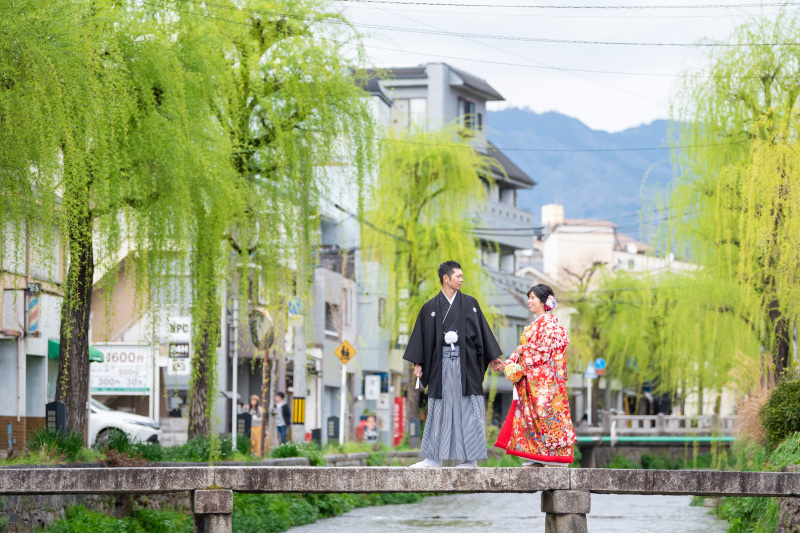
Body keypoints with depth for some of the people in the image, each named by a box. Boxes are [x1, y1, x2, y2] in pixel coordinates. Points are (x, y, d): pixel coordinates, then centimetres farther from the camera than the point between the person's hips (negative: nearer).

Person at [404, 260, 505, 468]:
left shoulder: (470, 304, 7)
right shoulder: (430, 308, 6)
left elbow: (482, 332, 9)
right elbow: (422, 335, 7)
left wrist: (493, 358, 6)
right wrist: (418, 363, 0)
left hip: (466, 362, 0)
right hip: (441, 362, 0)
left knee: (468, 408, -2)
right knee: (439, 410, 3)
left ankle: (470, 458, 1)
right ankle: (434, 457, 5)